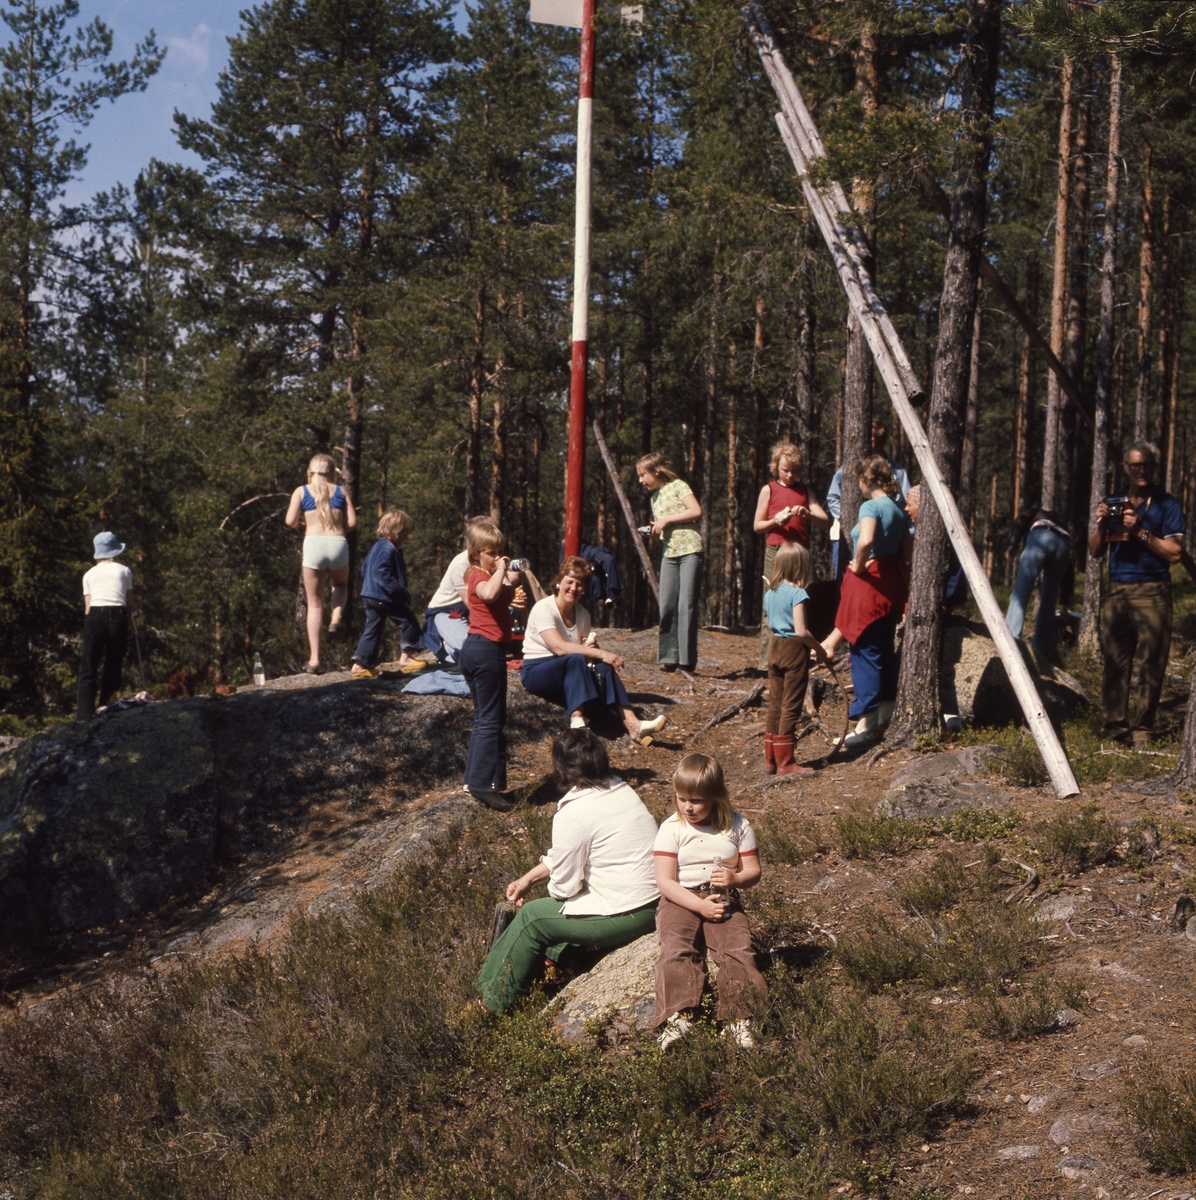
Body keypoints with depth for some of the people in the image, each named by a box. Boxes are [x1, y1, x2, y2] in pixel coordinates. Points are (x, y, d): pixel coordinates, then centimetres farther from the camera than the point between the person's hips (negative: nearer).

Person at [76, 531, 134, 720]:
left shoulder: (89, 574, 15)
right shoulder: (124, 571, 13)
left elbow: (88, 605, 9)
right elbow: (130, 602, 11)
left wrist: (89, 625, 15)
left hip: (94, 616, 0)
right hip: (118, 617, 0)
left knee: (88, 671, 0)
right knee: (112, 670, 10)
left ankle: (84, 715, -12)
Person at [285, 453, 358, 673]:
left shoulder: (301, 491, 9)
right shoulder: (340, 491, 12)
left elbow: (291, 521, -4)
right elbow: (352, 523, 4)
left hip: (313, 545, -1)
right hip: (338, 545, 1)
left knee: (314, 604, 9)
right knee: (341, 584, 32)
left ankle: (314, 659, 3)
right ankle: (336, 619, 3)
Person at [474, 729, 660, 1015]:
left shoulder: (573, 814, -20)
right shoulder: (619, 789, 6)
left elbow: (565, 886, -10)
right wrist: (529, 878, 20)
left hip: (624, 915, -8)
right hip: (655, 902, 8)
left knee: (532, 916, 9)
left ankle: (494, 999, 23)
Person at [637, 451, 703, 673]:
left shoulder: (678, 486, -1)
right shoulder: (655, 497, 20)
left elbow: (696, 511, -13)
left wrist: (667, 519, -12)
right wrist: (655, 528, 5)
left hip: (689, 550, -7)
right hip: (669, 554, 7)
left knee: (686, 605, -10)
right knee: (667, 605, -1)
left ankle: (687, 660, -8)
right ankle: (669, 658, 2)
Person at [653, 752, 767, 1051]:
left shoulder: (737, 826, 3)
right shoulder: (671, 829, -2)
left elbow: (753, 871, 8)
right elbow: (665, 882, -7)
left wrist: (735, 878, -16)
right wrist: (699, 905, -19)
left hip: (723, 900, 1)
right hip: (681, 900, -1)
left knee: (737, 949, -23)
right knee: (676, 950, -26)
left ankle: (738, 1020, -24)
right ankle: (676, 1018, -35)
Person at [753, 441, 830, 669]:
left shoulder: (805, 490, 13)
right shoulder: (769, 490, 7)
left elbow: (826, 522, 7)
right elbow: (757, 526, 8)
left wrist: (807, 514, -12)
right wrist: (776, 521, -11)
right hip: (776, 550, -2)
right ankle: (767, 660, -4)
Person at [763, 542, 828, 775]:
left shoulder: (770, 592, 6)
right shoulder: (797, 593, -17)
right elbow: (801, 631, -21)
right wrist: (819, 649, -11)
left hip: (776, 648, 7)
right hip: (794, 650, -7)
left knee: (775, 704, 13)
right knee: (790, 707, 0)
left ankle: (770, 760, 18)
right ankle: (785, 763, 3)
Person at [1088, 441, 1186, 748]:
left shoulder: (1166, 504, 2)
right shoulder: (1115, 502, 15)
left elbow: (1174, 552, -7)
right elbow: (1095, 551, 15)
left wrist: (1141, 531, -16)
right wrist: (1101, 524, -4)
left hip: (1151, 593, -4)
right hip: (1116, 592, 4)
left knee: (1150, 664, -5)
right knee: (1115, 661, -1)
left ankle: (1142, 728, -2)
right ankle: (1114, 724, 0)